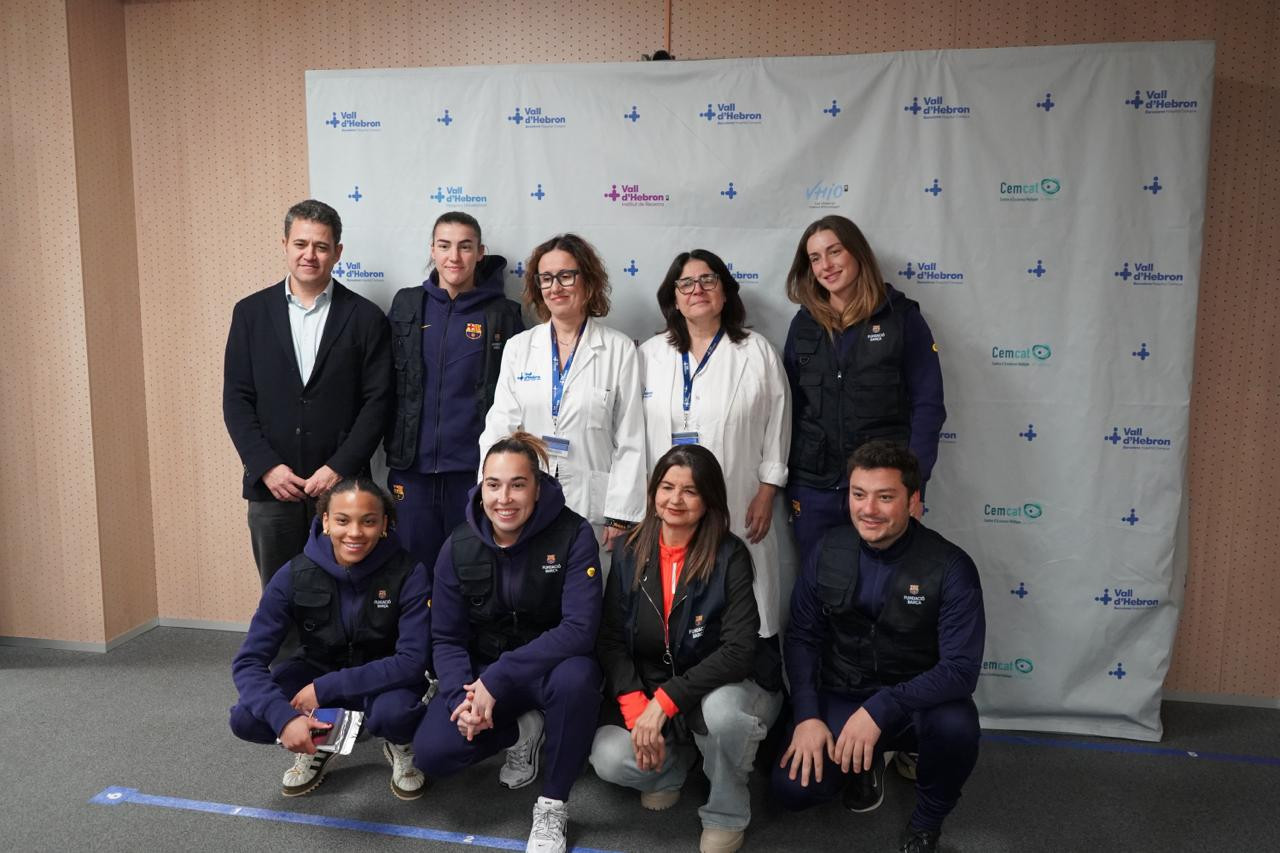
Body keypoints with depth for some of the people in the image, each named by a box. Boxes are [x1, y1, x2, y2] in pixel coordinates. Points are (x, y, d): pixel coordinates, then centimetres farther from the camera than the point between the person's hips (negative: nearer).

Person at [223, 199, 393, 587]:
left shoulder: (365, 317, 1)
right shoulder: (251, 312, 6)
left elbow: (376, 402, -3)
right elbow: (236, 399, 4)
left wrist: (339, 469, -11)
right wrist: (267, 467, -7)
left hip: (341, 486, -2)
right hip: (271, 486, 2)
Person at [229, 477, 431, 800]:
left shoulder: (408, 574, -25)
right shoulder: (294, 575, -20)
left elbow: (413, 660, -28)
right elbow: (248, 661, -20)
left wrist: (325, 688, -32)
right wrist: (283, 717, -38)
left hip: (383, 677, -2)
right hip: (317, 669, 3)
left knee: (394, 712, -36)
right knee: (245, 720, -23)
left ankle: (401, 749, 2)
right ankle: (318, 746, 9)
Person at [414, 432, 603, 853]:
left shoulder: (573, 534, -18)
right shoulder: (459, 547, -8)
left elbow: (580, 628, -26)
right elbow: (447, 638, -2)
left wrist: (497, 679, -31)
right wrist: (462, 696, -22)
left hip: (552, 665, -2)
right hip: (482, 671, 3)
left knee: (576, 677, -38)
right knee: (431, 753, -20)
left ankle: (552, 806, -14)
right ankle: (522, 731, 10)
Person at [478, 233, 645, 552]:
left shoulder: (620, 350, 0)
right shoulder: (518, 347, 9)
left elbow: (630, 441, -1)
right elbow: (498, 429, 5)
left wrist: (620, 518, -6)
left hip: (590, 507, -2)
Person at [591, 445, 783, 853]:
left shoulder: (730, 557, -16)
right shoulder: (628, 551, -4)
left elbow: (739, 650, -23)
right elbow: (611, 640, -4)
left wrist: (665, 701, -29)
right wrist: (637, 708, -18)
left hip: (719, 689, -3)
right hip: (646, 691, 3)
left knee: (721, 709, -37)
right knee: (610, 760, -24)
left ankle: (726, 816, -7)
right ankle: (673, 762, 13)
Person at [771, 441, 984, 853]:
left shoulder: (950, 567, -18)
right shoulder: (829, 550, -6)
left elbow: (960, 668, -23)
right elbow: (801, 637, 0)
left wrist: (881, 709, -33)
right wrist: (807, 715, -12)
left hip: (918, 700, -2)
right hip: (841, 698, 2)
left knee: (956, 725, -35)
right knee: (794, 788, -18)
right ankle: (865, 760, 18)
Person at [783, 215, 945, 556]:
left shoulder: (901, 317, -1)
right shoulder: (804, 323, 8)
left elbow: (927, 405, -3)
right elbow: (790, 406, 10)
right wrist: (785, 481, 3)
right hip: (812, 488, 3)